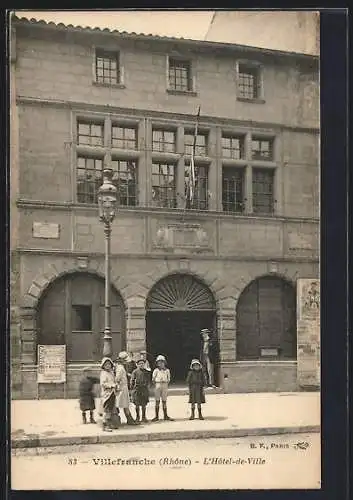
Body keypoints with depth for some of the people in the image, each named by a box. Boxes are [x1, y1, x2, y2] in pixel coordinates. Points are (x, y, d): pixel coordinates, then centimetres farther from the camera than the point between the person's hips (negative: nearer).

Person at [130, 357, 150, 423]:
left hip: (144, 389, 3)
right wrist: (132, 389, -6)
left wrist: (146, 385, 5)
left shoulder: (146, 371, 10)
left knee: (144, 404, 6)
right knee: (137, 404, 3)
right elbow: (132, 381, -2)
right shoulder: (135, 371, -1)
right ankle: (137, 417, 13)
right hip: (137, 389, -3)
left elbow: (148, 380, 18)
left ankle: (144, 417, 14)